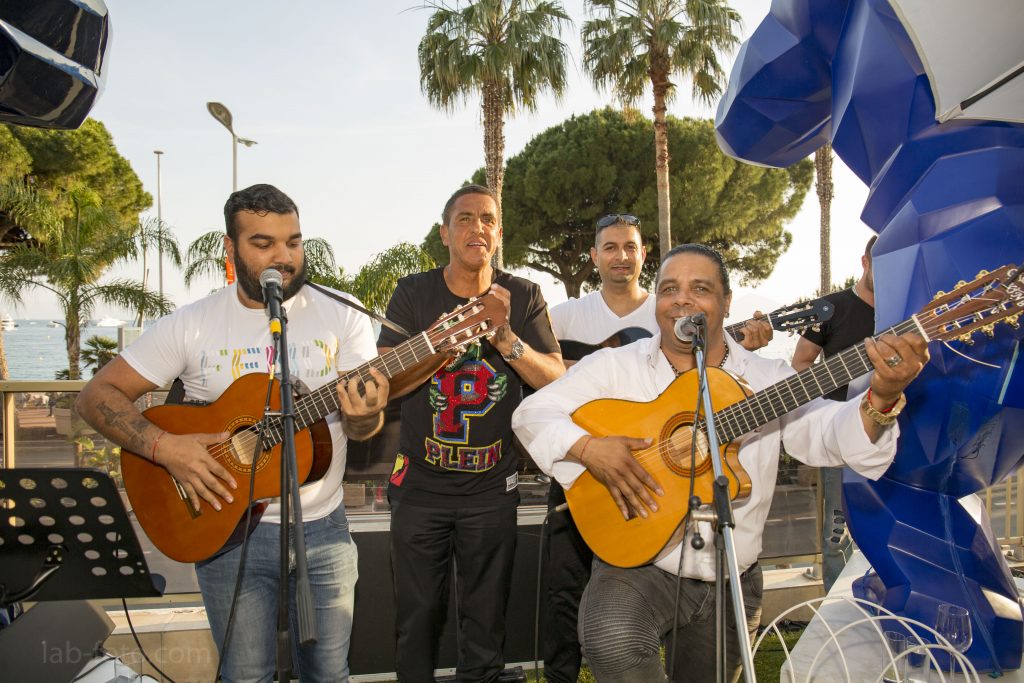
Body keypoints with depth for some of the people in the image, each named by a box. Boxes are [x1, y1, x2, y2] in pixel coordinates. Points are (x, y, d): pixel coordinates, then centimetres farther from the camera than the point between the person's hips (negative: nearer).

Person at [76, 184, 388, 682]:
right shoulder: (191, 325, -5)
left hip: (322, 527, 1)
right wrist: (164, 446, -20)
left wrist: (363, 416, -29)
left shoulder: (342, 319, -4)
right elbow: (96, 395, -4)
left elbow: (364, 428, -4)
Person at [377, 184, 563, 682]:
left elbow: (556, 379, -6)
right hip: (420, 484, 0)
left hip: (491, 486, 0)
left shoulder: (523, 297, -1)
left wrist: (505, 338, -23)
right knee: (417, 621, 12)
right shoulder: (413, 293, -2)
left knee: (485, 625, 12)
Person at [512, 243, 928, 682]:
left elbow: (829, 436, -11)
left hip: (732, 582, 3)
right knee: (612, 642, -32)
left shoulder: (766, 379, 1)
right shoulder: (615, 367, -4)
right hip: (638, 564, -3)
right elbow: (532, 413, -7)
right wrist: (588, 448, -25)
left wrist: (882, 397, -31)